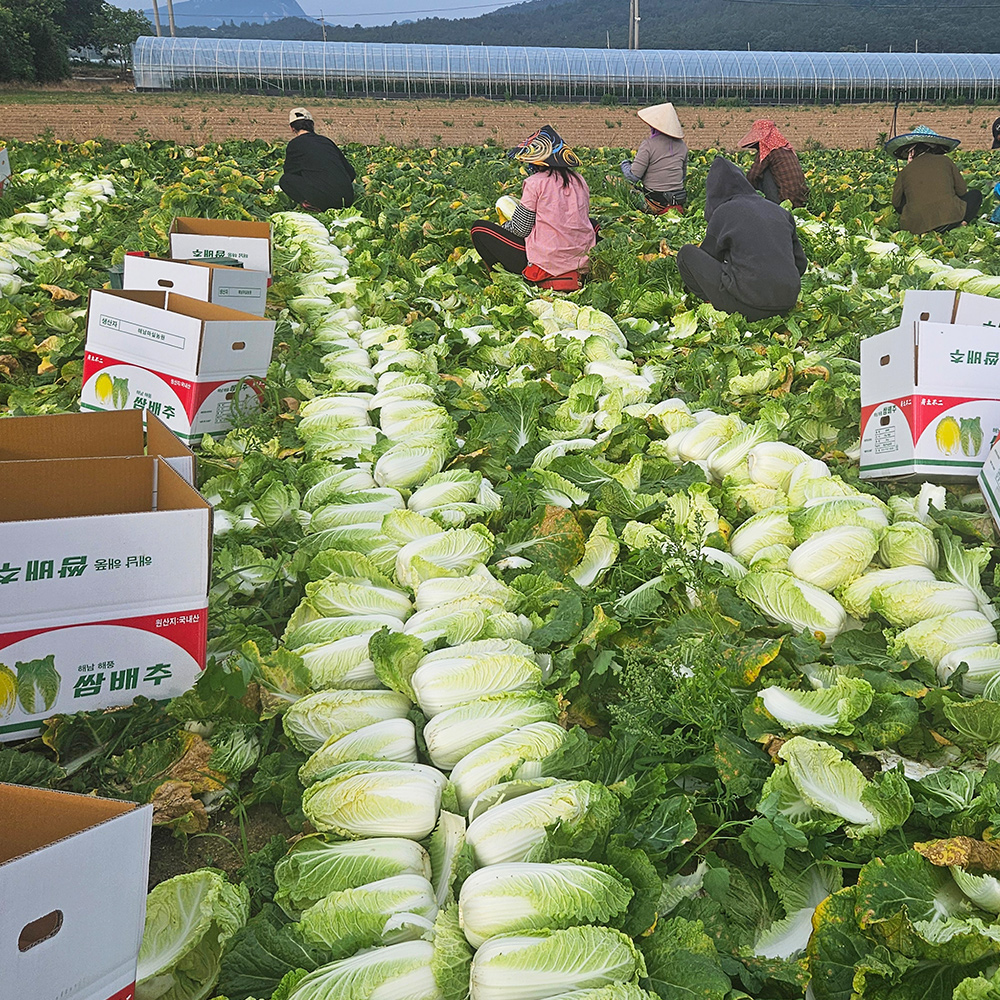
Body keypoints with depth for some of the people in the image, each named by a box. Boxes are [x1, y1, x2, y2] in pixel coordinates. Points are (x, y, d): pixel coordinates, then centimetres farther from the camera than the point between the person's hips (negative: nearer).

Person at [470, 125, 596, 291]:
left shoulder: (535, 182, -8)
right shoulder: (579, 181, 9)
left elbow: (519, 229, -5)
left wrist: (503, 226, 17)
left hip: (546, 262, -5)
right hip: (583, 261, 5)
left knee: (479, 230, 6)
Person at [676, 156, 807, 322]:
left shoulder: (723, 213, 1)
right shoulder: (779, 212, 14)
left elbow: (705, 260, 14)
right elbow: (800, 263, 17)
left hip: (749, 304, -5)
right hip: (788, 301, 6)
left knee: (687, 252, 8)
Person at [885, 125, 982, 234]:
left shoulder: (905, 172, 9)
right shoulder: (945, 161, 9)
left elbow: (896, 204, 18)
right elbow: (962, 190, 16)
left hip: (916, 228, 1)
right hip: (949, 217, -1)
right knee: (976, 195, 27)